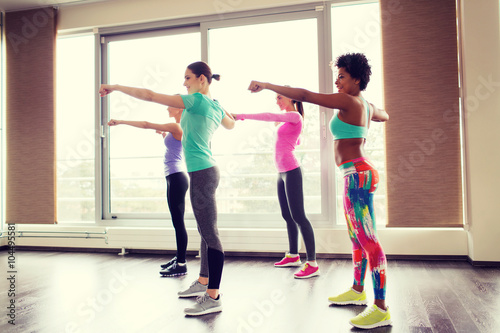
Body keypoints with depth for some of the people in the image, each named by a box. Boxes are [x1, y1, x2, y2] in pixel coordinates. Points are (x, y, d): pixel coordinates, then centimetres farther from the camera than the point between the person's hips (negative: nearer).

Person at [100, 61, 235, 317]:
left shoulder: (197, 100, -11)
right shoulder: (215, 106, 14)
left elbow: (151, 96, -12)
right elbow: (230, 124, 37)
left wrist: (116, 87, -2)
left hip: (201, 173, -10)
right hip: (206, 171, 10)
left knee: (210, 234, -9)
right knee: (205, 232, 17)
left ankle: (212, 298, -5)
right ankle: (203, 282, 31)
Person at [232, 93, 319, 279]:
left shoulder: (295, 116, -8)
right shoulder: (287, 119, 19)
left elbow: (270, 117, -20)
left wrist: (241, 116, -19)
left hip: (291, 172, -10)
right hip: (282, 173, 10)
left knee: (298, 216, -12)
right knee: (287, 216, 14)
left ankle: (312, 264, -10)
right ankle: (293, 256, 26)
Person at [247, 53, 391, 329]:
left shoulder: (348, 101, -12)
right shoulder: (366, 106, 15)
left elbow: (305, 95, -18)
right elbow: (384, 116, 39)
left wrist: (267, 85, -13)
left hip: (357, 175, -11)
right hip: (357, 174, 11)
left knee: (367, 239, -10)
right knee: (357, 238, 18)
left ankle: (381, 309, -5)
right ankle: (357, 291, 32)